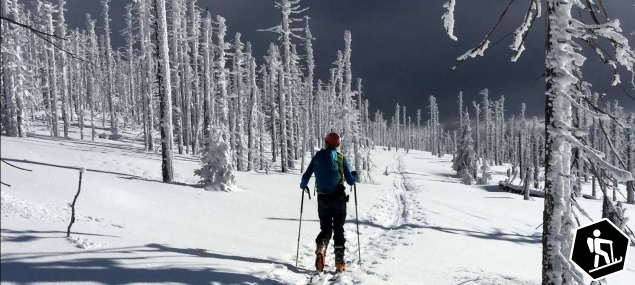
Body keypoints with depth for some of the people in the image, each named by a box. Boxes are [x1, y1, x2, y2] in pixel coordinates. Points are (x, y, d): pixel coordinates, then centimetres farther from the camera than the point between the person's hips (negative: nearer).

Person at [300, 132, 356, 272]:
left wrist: (303, 185, 22)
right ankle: (339, 262, 7)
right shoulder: (341, 158, -4)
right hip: (339, 198, -1)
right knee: (338, 229, 10)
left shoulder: (317, 157, 0)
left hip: (323, 198, 1)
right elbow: (350, 181, -5)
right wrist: (354, 176, 19)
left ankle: (320, 248, -18)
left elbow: (306, 177, 0)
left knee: (325, 229, 12)